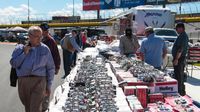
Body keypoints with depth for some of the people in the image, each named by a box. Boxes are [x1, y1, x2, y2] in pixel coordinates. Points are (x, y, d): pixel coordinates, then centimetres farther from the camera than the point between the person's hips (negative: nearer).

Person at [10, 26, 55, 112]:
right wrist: (24, 53, -10)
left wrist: (49, 86, 6)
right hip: (23, 81, 3)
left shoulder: (45, 49, 3)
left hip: (39, 81, -2)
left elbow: (50, 68, 7)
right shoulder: (20, 48, 6)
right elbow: (13, 64, 0)